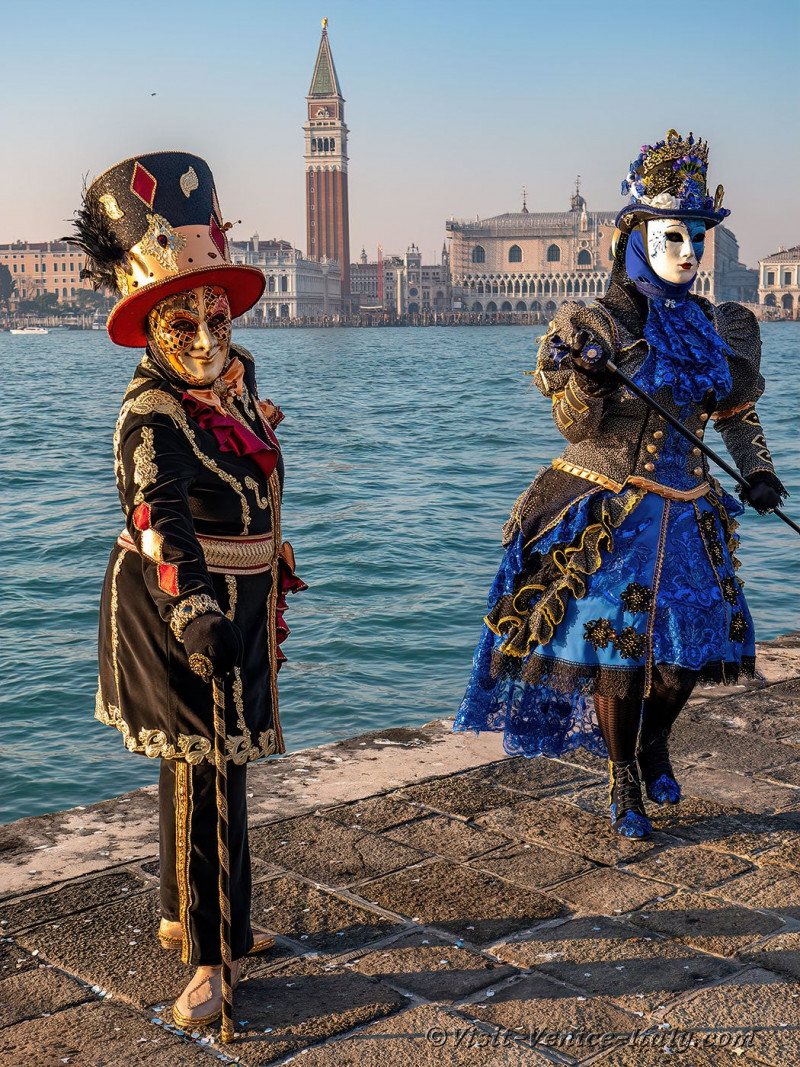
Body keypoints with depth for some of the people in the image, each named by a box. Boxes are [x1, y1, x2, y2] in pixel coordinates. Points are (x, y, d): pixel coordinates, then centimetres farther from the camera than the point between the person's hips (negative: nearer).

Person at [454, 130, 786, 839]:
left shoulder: (713, 326, 7)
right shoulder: (598, 323, -8)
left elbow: (737, 409, 19)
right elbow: (577, 426, -14)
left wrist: (757, 471, 5)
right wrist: (585, 376, -32)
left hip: (684, 508, 5)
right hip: (605, 512, -5)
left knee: (691, 640, 5)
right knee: (616, 642, -2)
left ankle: (654, 741, 35)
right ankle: (623, 780, 18)